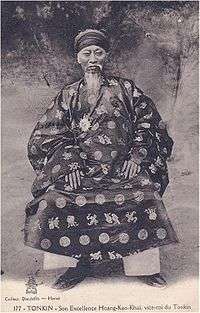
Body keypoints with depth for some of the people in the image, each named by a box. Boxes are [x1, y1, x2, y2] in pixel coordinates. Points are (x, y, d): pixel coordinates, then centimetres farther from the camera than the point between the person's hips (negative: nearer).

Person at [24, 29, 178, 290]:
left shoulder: (125, 89, 14)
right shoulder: (68, 95, 14)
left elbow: (147, 121, 9)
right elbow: (51, 134, 6)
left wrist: (136, 155, -5)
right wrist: (69, 163, -10)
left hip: (123, 167, 0)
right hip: (80, 168, 1)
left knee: (146, 197, -27)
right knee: (54, 201, -24)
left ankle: (145, 266, -7)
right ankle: (77, 263, -6)